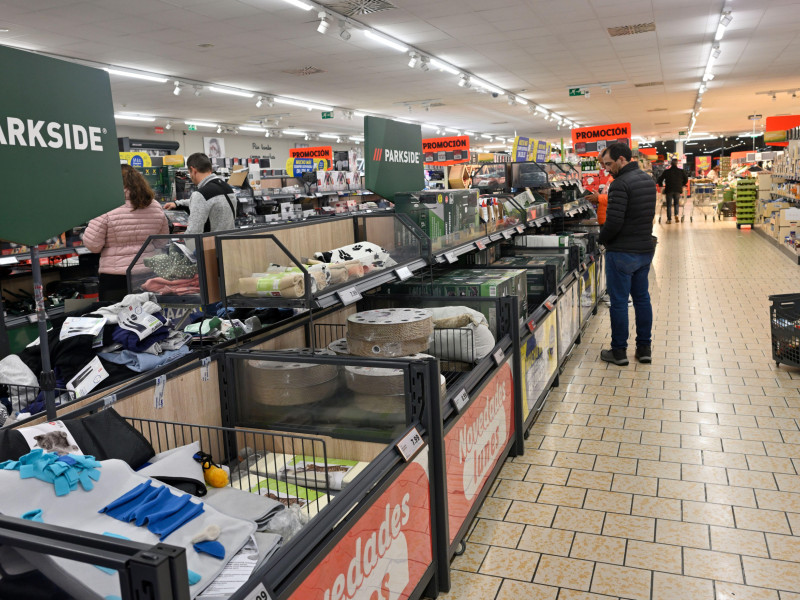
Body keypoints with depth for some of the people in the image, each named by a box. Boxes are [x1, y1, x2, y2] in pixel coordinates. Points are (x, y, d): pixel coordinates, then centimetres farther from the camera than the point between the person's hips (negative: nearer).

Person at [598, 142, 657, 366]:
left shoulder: (620, 184, -19)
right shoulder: (648, 180, 10)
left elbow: (614, 222, -24)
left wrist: (602, 238, -6)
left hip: (622, 253, -9)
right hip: (645, 249, 9)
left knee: (619, 301, 2)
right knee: (642, 298, 15)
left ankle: (619, 351, 11)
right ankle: (644, 348, 22)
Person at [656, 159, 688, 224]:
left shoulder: (666, 171, 0)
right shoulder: (681, 171, 4)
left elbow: (660, 179, 1)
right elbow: (686, 179, 9)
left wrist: (661, 185, 17)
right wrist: (682, 185, 25)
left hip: (669, 190, -1)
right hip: (678, 190, 1)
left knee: (669, 205, 4)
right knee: (676, 203, 18)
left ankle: (669, 219, 0)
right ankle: (676, 214, -5)